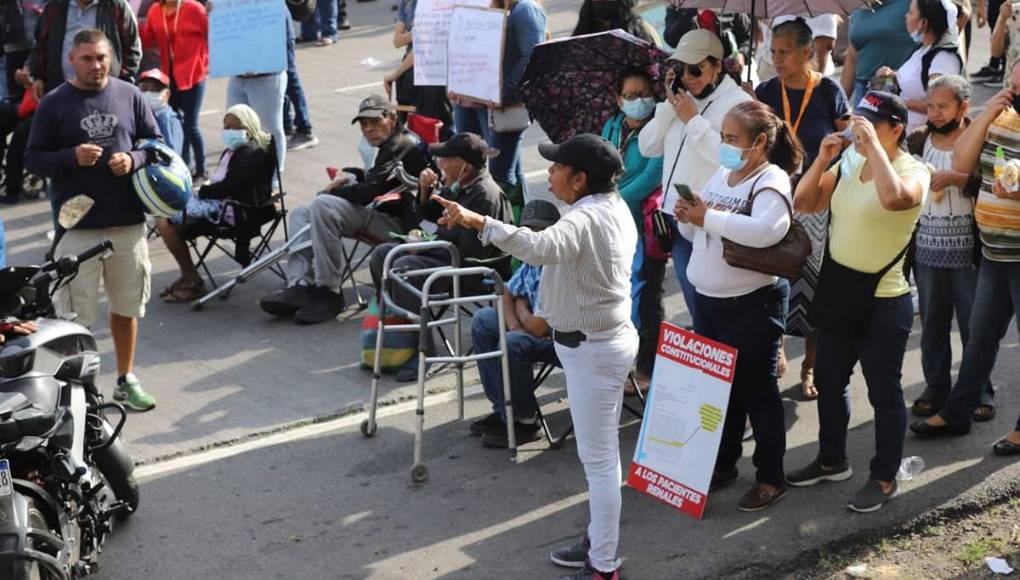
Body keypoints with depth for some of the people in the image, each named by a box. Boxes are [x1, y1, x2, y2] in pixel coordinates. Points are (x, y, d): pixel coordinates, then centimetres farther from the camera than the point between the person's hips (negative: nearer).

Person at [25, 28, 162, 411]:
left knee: (126, 307, 15)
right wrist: (73, 157, -18)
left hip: (129, 223, 3)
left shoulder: (130, 96, 3)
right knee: (75, 317, 0)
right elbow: (33, 159, -1)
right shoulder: (53, 104, -2)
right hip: (78, 228, -2)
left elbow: (156, 142, 10)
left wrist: (134, 160, -10)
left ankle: (126, 380, 30)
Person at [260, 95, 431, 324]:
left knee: (323, 205, -29)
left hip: (397, 223, -11)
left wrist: (333, 191, -6)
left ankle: (329, 293, -25)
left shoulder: (402, 145, -13)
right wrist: (350, 179, 11)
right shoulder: (391, 147, 20)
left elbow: (370, 191, -22)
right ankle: (299, 286, -11)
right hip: (381, 214, 11)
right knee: (301, 214, 8)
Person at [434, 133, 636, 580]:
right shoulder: (613, 206, 7)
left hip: (592, 349, -11)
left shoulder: (585, 218, -26)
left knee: (598, 458, -2)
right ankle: (598, 543, 35)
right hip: (606, 338, 11)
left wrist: (478, 222, -52)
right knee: (601, 454, 21)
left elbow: (543, 247, -48)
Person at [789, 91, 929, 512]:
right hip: (837, 293, 7)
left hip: (882, 302, -7)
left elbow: (895, 198, -37)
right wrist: (823, 158, -7)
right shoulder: (848, 165, 5)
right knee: (828, 382, 18)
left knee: (883, 391, 4)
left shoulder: (913, 171, -13)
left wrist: (874, 146, -29)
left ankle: (884, 478, 18)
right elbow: (803, 204, 4)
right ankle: (831, 461, 36)